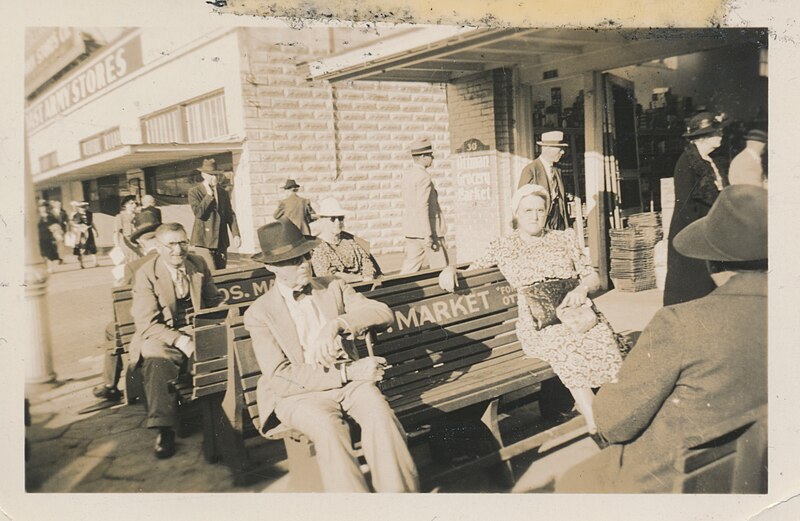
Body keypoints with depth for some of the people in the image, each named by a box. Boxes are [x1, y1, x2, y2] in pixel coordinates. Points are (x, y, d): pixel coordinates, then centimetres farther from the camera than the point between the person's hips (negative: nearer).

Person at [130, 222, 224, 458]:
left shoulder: (199, 264, 7)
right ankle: (164, 430, -28)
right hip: (162, 337, -3)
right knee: (157, 358, -36)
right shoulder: (145, 274, -6)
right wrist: (180, 340, -27)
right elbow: (147, 324, -13)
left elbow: (214, 300, 18)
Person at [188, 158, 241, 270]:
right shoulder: (194, 191, -2)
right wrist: (209, 195, -12)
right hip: (204, 241, -5)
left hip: (221, 241, 5)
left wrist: (236, 235, 0)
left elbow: (230, 215, 11)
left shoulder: (223, 193, 13)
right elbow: (198, 213, -15)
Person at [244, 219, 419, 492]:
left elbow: (384, 313, -1)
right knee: (328, 428, -34)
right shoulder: (259, 313, 1)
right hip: (300, 392, -2)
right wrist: (349, 372, -17)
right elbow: (280, 377, -9)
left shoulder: (333, 286, 11)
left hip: (350, 379, 3)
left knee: (379, 413, -30)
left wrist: (336, 323, -22)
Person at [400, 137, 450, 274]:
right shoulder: (424, 176, -16)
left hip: (411, 230, 8)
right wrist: (427, 235, -22)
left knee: (411, 267, 8)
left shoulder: (407, 174, 11)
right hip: (427, 228, -8)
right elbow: (423, 206, -23)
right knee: (441, 269, 6)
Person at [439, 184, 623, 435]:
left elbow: (593, 277, 17)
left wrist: (582, 287, -7)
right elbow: (470, 271, 22)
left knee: (603, 338, -32)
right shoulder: (502, 248, 15)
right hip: (537, 326, -2)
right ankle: (597, 426, -33)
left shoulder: (565, 238, 20)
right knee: (563, 346, -36)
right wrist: (450, 269, -1)